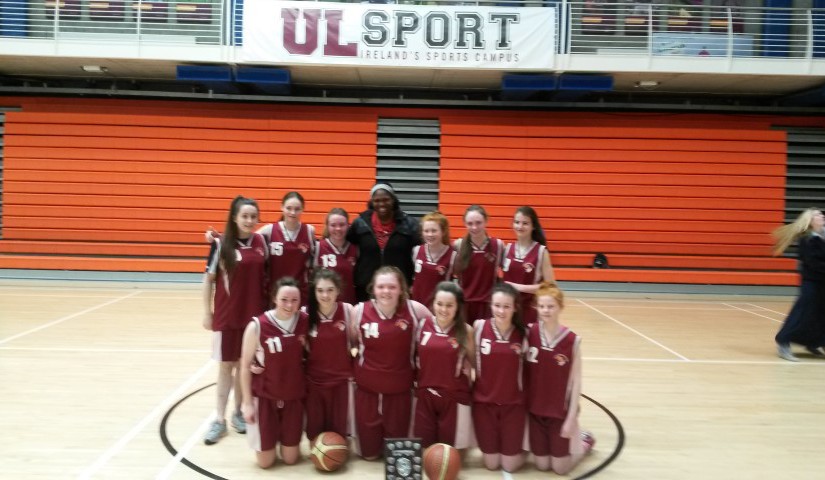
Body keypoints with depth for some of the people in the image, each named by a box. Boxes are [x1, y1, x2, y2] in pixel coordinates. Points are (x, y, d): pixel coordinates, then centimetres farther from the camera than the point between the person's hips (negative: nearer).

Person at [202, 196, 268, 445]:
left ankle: (238, 412, 26)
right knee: (226, 365, 7)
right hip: (227, 314, -2)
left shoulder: (261, 242, 0)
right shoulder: (221, 244, -8)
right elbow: (208, 279, -3)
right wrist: (207, 312, -3)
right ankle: (220, 419, 16)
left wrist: (269, 306, 6)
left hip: (255, 313, 3)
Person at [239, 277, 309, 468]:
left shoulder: (304, 321, -8)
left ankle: (285, 438, 40)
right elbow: (245, 366, -8)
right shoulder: (257, 326, -17)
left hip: (294, 397, 3)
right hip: (264, 397, -2)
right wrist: (247, 402, -6)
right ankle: (270, 438, 34)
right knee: (266, 462, 4)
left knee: (290, 458, 10)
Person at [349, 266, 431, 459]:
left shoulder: (414, 309, -13)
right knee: (369, 452, 14)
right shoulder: (361, 310, -10)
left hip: (400, 389, 0)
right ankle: (370, 452, 48)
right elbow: (352, 340, 5)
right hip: (367, 387, 1)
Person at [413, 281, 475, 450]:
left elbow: (473, 360, 4)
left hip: (454, 396, -2)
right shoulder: (423, 325, -3)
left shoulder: (465, 330, -7)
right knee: (424, 445, 13)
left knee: (450, 446, 11)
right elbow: (415, 354, 9)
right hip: (425, 394, 2)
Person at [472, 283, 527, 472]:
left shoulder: (523, 333, -10)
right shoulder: (479, 327, -10)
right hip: (483, 401, 0)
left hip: (513, 403, 0)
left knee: (510, 464, 6)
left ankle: (519, 448, 38)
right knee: (491, 463, 9)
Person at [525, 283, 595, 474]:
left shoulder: (573, 340, -14)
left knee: (560, 468, 6)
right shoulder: (529, 333, -9)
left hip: (561, 410, -2)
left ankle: (585, 441, 34)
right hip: (535, 409, 2)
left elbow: (576, 381, -9)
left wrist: (572, 418, -10)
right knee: (542, 465, 11)